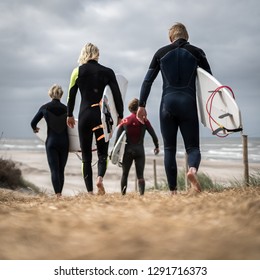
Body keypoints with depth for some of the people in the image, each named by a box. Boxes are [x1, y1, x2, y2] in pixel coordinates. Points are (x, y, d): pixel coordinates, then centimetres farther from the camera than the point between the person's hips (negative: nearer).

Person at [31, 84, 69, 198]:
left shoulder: (45, 108, -1)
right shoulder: (65, 108, 1)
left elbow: (33, 123, 7)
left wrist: (35, 129, 29)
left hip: (51, 142, -2)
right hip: (64, 142, 2)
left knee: (54, 170, -4)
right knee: (61, 170, 12)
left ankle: (58, 194, -19)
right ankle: (60, 193, 17)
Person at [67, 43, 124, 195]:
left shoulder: (78, 71, 2)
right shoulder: (107, 72, 3)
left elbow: (71, 95, 4)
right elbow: (117, 96, 1)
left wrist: (70, 115, 17)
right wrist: (120, 116, 10)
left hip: (85, 115, 0)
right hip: (102, 116, 0)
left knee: (86, 156, 7)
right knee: (102, 153, 12)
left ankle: (90, 191, 0)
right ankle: (100, 178, -17)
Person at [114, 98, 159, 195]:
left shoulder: (124, 121, 3)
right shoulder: (144, 120, -1)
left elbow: (117, 137, -1)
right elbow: (153, 134, -1)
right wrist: (157, 146, 13)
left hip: (127, 151, 1)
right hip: (140, 151, -1)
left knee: (124, 174, 15)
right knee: (140, 175, 2)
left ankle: (123, 194, 12)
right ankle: (142, 193, -15)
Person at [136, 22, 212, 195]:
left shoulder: (162, 53, 9)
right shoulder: (197, 52, 7)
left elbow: (148, 81, 7)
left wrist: (142, 106, 11)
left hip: (168, 104, 1)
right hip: (188, 103, -1)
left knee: (169, 149, 9)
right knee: (193, 147, 5)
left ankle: (173, 191, 4)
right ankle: (192, 169, -29)